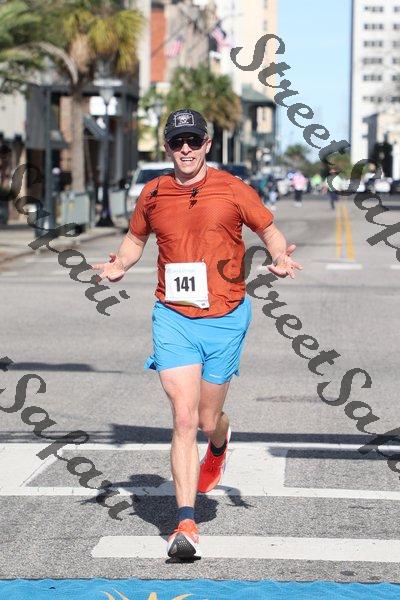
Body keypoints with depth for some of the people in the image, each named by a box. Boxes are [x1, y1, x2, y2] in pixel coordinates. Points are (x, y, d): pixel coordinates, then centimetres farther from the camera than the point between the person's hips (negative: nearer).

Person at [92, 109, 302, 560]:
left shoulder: (232, 190, -3)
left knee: (208, 419, 11)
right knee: (184, 418, -11)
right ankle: (186, 525, -11)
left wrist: (280, 260, -15)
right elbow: (135, 238, 20)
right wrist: (119, 265, -1)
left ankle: (219, 446, 51)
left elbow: (270, 231, 7)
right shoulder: (152, 195, 4)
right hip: (173, 319, 1)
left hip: (225, 319, 0)